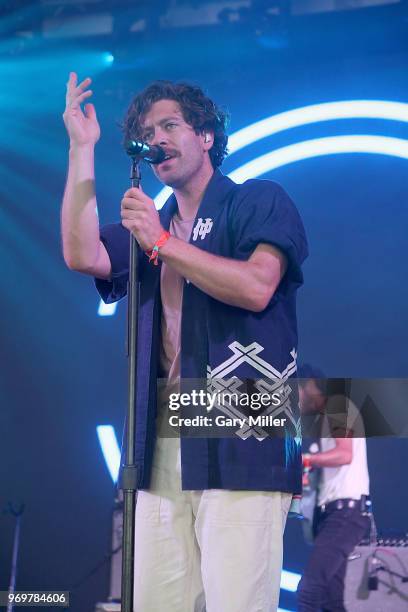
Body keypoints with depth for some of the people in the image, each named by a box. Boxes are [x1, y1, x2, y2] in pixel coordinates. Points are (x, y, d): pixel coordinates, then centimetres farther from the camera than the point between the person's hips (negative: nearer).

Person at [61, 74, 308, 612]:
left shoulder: (259, 201, 7)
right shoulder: (149, 225, 25)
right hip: (163, 448, 6)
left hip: (242, 440, -5)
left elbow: (257, 287, -11)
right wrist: (82, 147, 8)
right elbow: (82, 255, 5)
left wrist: (163, 244, -9)